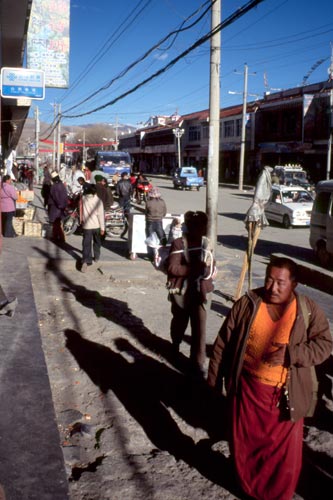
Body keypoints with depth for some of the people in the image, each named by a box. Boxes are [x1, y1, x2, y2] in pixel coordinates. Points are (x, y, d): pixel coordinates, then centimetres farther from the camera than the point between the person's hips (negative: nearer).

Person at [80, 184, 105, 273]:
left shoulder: (83, 198, -3)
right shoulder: (97, 200, -10)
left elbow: (82, 211, 10)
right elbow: (101, 214, -10)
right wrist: (102, 227, -6)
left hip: (86, 225, 1)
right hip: (96, 225, 0)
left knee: (86, 244, -4)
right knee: (97, 242, 22)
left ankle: (85, 261, -20)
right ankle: (96, 257, 36)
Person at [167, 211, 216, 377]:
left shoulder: (206, 243, 1)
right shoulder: (179, 243, -13)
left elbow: (212, 265, 10)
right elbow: (172, 268, -21)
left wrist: (207, 273, -11)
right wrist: (194, 269, -25)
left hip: (200, 292, 2)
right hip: (181, 291, -2)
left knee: (199, 327, -2)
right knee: (180, 322, 18)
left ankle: (197, 362, 7)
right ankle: (175, 345, 47)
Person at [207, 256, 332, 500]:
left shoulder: (308, 310, -8)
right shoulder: (247, 304, -7)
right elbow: (223, 342, -1)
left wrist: (289, 354, -26)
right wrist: (214, 378, 2)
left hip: (285, 393, -1)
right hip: (247, 387, 1)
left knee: (285, 448, 12)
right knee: (245, 442, 17)